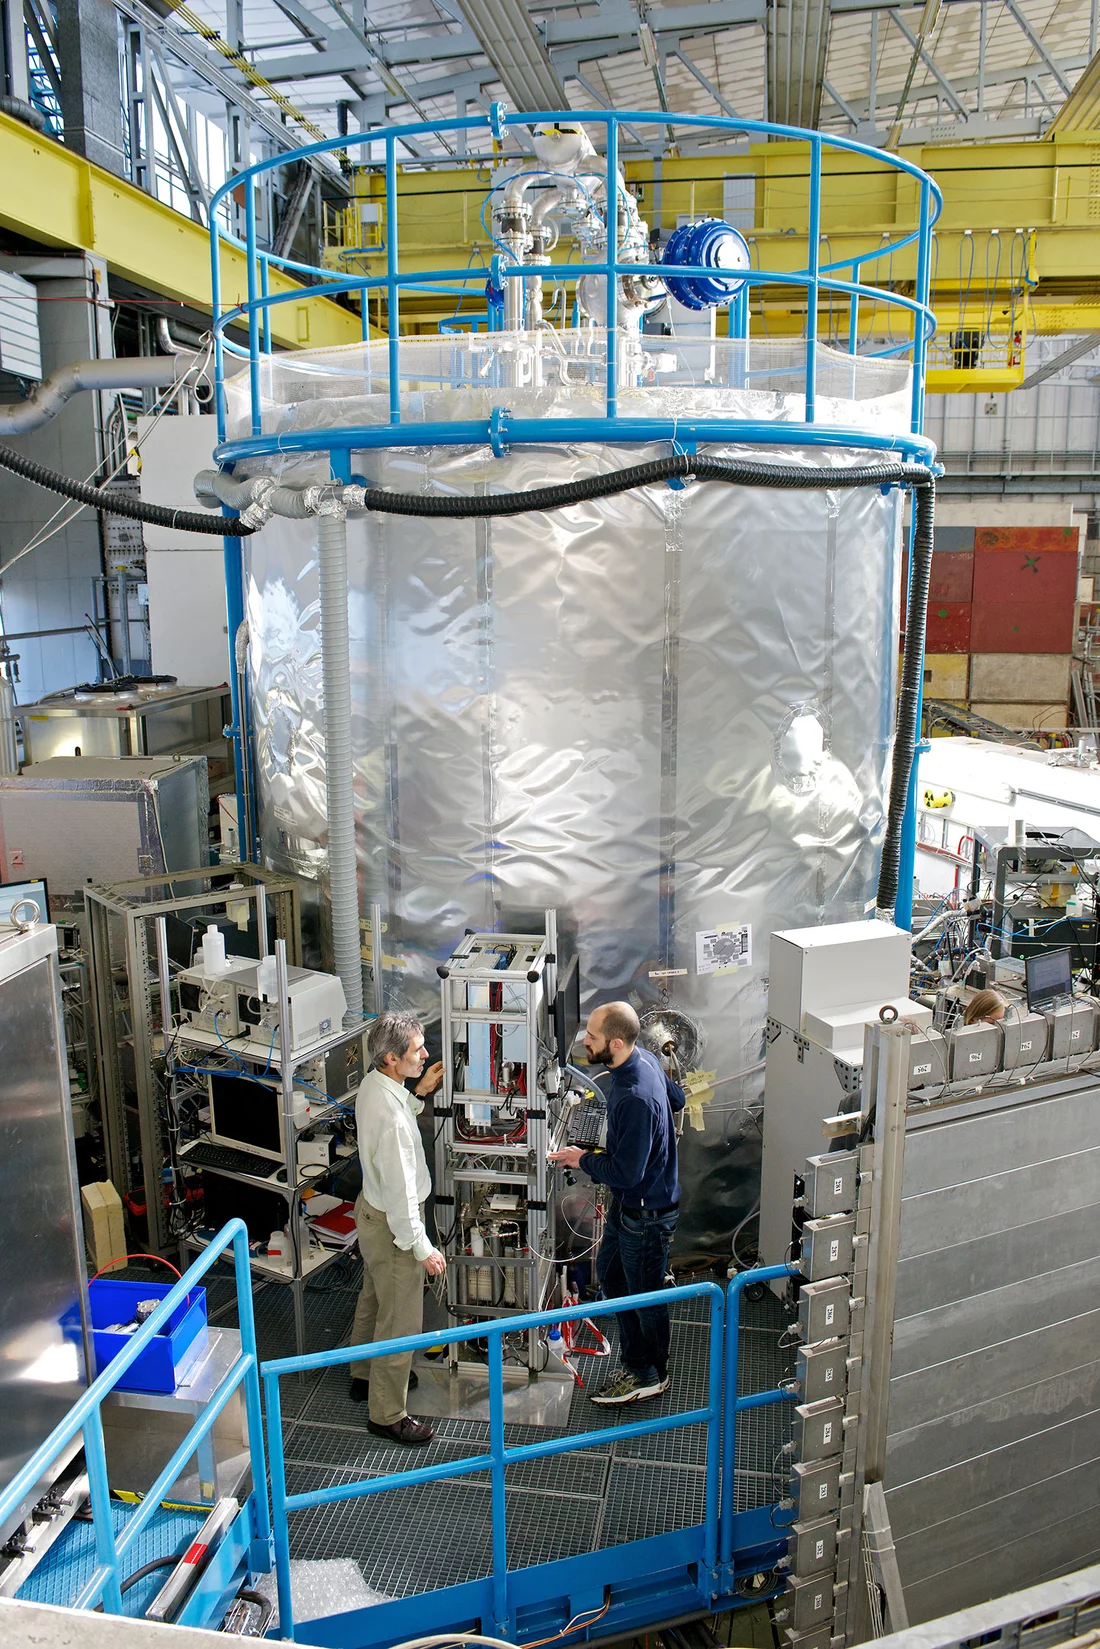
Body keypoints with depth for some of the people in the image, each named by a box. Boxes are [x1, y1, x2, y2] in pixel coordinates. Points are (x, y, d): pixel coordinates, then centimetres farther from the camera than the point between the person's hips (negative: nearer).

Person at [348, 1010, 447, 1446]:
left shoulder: (373, 1084, -6)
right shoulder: (390, 1117, -35)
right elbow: (400, 1190, -30)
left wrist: (419, 1092, 3)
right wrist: (423, 1248, -21)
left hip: (372, 1210, 10)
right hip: (392, 1224, -10)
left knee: (374, 1298, 28)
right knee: (400, 1319, 7)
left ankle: (365, 1376, 50)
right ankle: (386, 1414, 24)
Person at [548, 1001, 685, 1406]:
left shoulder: (636, 1098, -35)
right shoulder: (644, 1058, -7)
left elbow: (626, 1173, -31)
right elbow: (677, 1099, 12)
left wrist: (584, 1160, -15)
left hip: (647, 1213, -10)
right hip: (625, 1204, 10)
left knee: (645, 1296, 12)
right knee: (610, 1275, 24)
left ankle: (649, 1376, 35)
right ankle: (637, 1363, 40)